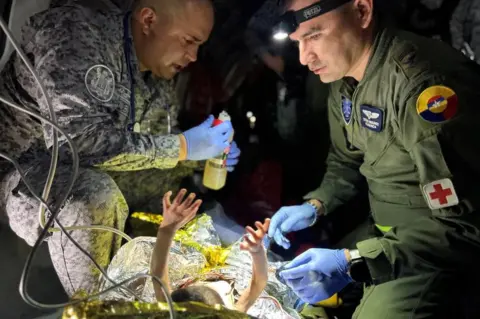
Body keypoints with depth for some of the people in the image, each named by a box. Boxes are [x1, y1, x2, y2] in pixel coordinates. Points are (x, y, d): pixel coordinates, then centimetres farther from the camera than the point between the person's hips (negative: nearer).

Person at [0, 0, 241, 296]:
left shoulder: (161, 78, -2)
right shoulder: (78, 31, -25)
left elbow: (158, 141, 12)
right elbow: (77, 139, -36)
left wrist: (205, 153, -8)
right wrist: (182, 147, -29)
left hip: (95, 171, 8)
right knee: (96, 197, -35)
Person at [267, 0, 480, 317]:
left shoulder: (425, 82, -28)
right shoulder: (343, 80, 1)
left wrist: (352, 262, -30)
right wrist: (314, 206, -2)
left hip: (450, 248, -8)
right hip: (386, 232, 8)